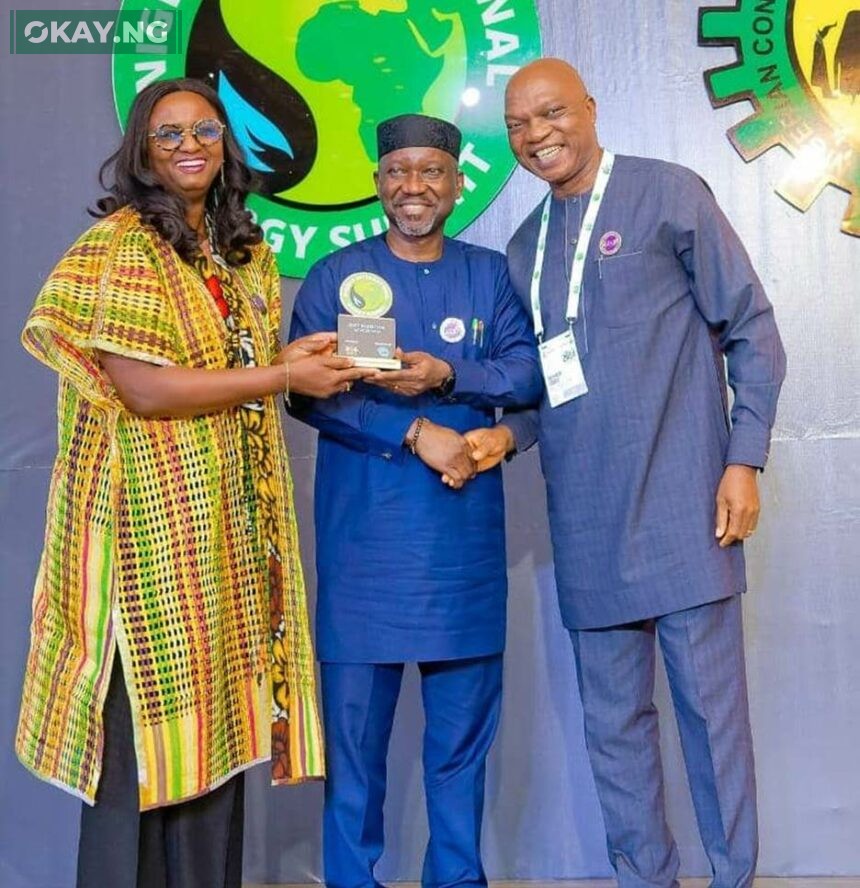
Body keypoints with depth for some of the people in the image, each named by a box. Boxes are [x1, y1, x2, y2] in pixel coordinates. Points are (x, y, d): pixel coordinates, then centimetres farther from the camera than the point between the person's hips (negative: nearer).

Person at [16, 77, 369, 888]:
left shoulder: (247, 253, 16)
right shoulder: (118, 246, -7)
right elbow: (144, 391, -17)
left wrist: (306, 361, -1)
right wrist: (282, 376, -12)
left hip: (228, 522, 7)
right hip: (150, 519, -7)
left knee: (217, 724, 9)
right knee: (145, 728, -1)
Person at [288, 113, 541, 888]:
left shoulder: (490, 274, 11)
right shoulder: (336, 277, 5)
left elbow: (528, 374, 1)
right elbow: (307, 391, -6)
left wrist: (446, 373, -16)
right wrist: (415, 433, -15)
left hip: (465, 531, 2)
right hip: (363, 528, -2)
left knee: (464, 715, 7)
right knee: (355, 713, 1)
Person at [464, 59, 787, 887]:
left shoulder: (669, 193, -1)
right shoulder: (524, 249, 15)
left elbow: (750, 330, -1)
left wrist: (744, 460, -8)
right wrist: (506, 433, -2)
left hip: (681, 504, -5)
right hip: (586, 521, 5)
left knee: (710, 699, 1)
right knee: (613, 715, 10)